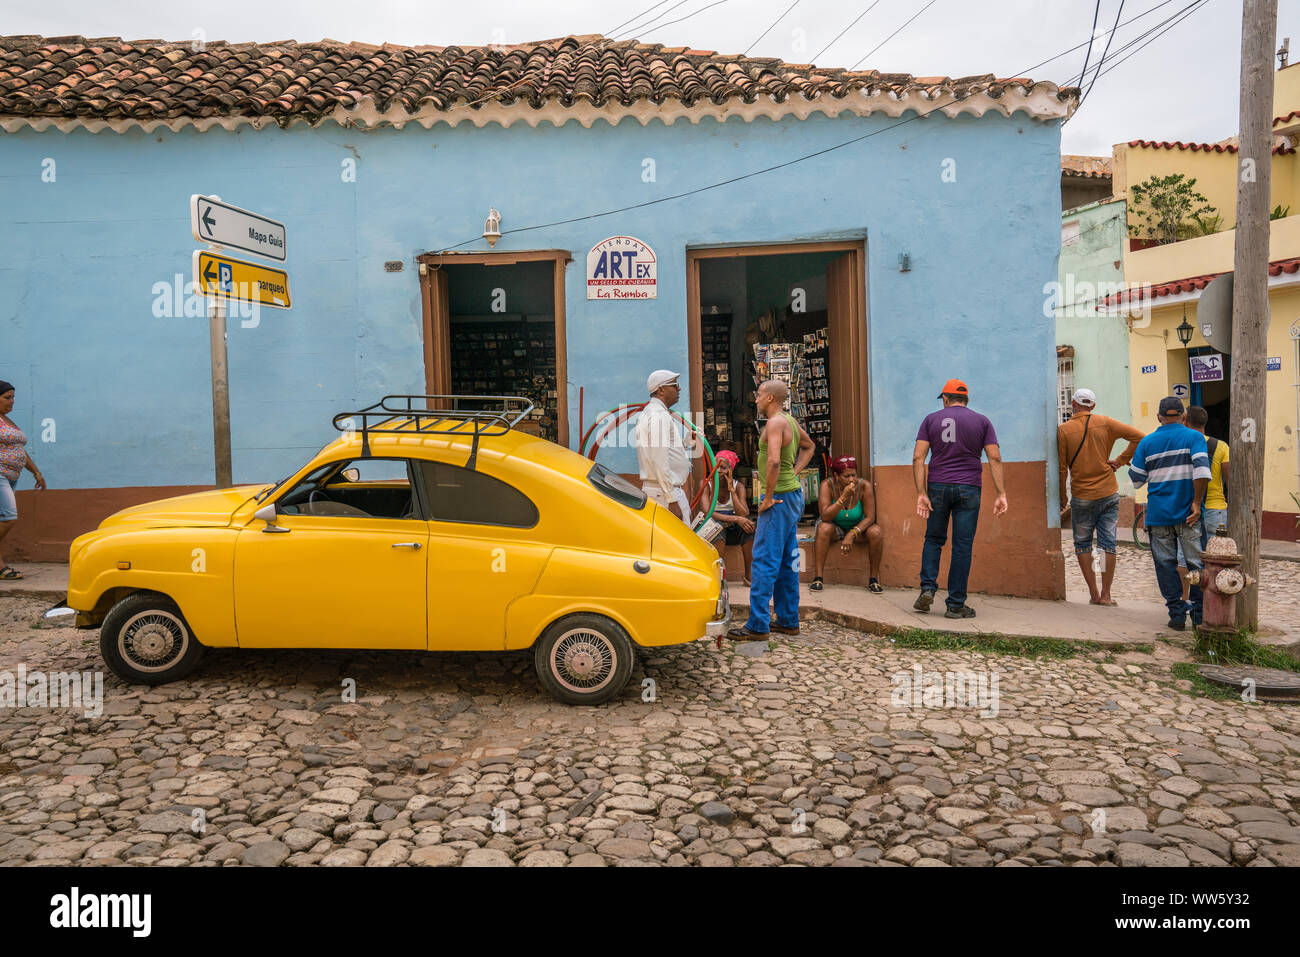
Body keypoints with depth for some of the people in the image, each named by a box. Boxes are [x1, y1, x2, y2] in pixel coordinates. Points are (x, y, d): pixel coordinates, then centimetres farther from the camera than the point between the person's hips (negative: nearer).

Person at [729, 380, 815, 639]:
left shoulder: (775, 423, -16)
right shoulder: (790, 421, 13)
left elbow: (773, 461, -30)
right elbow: (808, 446, 31)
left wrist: (768, 498, -21)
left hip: (779, 498, -10)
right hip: (793, 494, 10)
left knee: (765, 561, -6)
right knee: (786, 561, 14)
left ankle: (758, 625, -3)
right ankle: (788, 621, 21)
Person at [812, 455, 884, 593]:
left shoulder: (864, 486, -19)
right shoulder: (827, 485, -22)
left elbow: (870, 517, -18)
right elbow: (825, 516, -31)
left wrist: (852, 534, -31)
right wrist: (844, 497, -40)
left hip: (857, 528, 1)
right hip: (834, 528, -1)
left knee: (876, 532, -27)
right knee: (824, 527, -34)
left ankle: (874, 579, -13)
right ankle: (818, 578, -31)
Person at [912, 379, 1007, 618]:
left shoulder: (931, 419, 6)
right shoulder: (982, 421, 7)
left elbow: (918, 458, -4)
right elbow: (995, 458, -2)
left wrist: (921, 494, -6)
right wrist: (1001, 494, -4)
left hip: (937, 486, 1)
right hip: (968, 490, 0)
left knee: (933, 539, 16)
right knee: (962, 546, 2)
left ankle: (927, 588, 0)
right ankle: (956, 605, 4)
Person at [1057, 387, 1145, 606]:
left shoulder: (1063, 430, -5)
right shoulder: (1105, 423, 1)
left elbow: (1061, 468, -4)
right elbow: (1138, 436, -2)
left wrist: (1062, 497, 6)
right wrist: (1121, 460, 2)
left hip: (1081, 496, -2)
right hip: (1109, 494, 2)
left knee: (1082, 544, 10)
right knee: (1107, 543, 5)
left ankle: (1093, 593, 7)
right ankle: (1106, 594, 5)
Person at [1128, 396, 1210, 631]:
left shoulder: (1147, 442, 4)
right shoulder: (1194, 437, -1)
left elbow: (1136, 480, 6)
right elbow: (1202, 471, -15)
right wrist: (1196, 502, -9)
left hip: (1158, 514, 1)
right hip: (1187, 514, -1)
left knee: (1165, 564, 7)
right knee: (1197, 562, 8)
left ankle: (1177, 614, 6)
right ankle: (1199, 613, 10)